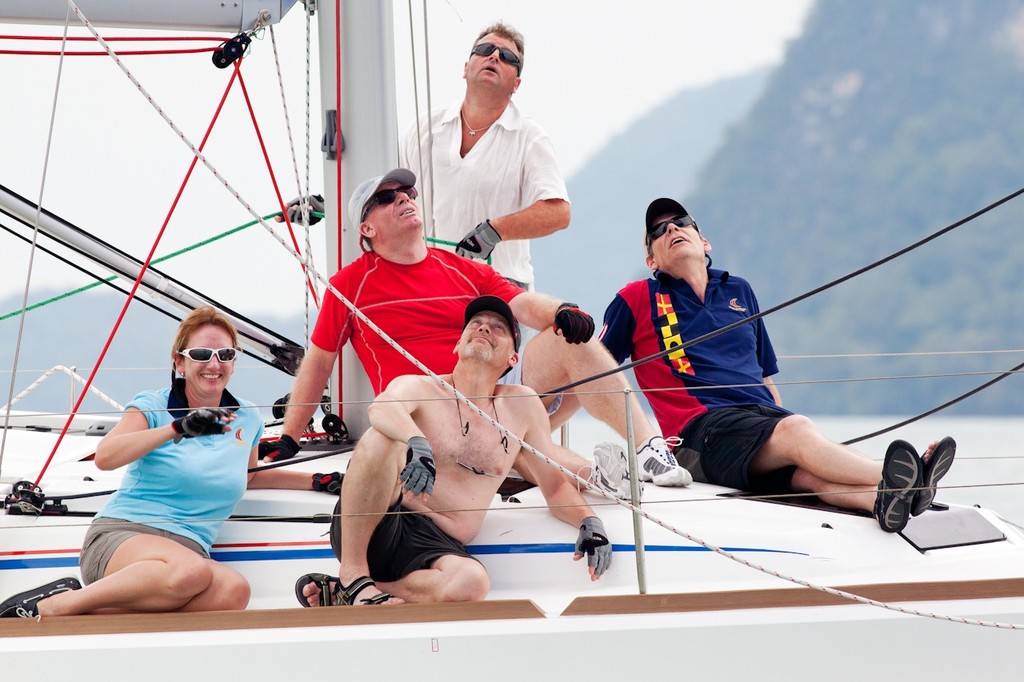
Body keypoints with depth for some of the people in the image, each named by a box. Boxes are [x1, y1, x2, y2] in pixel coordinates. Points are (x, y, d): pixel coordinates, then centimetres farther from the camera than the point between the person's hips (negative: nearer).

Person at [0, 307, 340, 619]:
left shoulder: (247, 419, 19)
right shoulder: (153, 406, 5)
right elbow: (105, 457, -13)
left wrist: (318, 481, 32)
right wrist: (178, 428, -21)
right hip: (121, 535, -4)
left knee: (233, 591, -36)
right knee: (191, 571, -42)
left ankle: (95, 613, -31)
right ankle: (54, 605, -25)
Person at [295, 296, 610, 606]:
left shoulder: (522, 405, 16)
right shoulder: (418, 388, 6)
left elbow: (555, 486, 21)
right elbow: (381, 408, -19)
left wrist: (589, 520, 0)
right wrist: (417, 442, -41)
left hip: (436, 547, 2)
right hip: (379, 526, -2)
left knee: (472, 581, -36)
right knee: (381, 438, -31)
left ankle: (340, 595, -21)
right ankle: (353, 575, -23)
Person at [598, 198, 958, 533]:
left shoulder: (739, 291, 26)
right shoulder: (637, 298, 13)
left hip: (765, 415, 4)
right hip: (702, 426, -4)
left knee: (808, 471, -32)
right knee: (797, 430, -35)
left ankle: (888, 497, -63)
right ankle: (900, 478, -59)